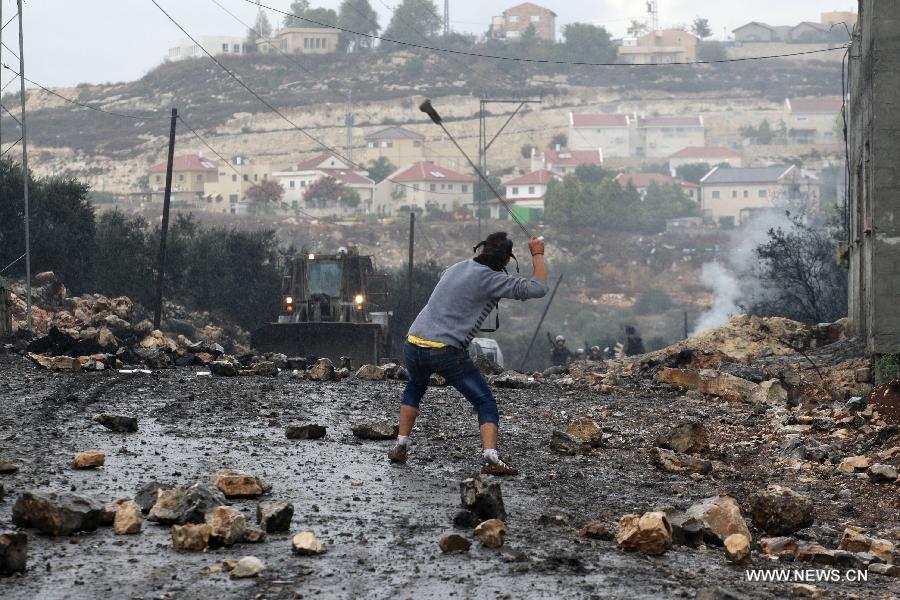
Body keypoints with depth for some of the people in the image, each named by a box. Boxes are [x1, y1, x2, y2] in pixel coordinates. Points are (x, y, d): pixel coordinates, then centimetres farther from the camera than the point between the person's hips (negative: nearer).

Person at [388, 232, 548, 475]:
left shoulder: (455, 268, 15)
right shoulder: (490, 279, -6)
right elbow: (538, 288, -8)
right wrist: (537, 254, 5)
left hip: (413, 343, 6)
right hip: (446, 352, -6)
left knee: (414, 388, 34)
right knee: (485, 402, 3)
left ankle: (401, 446, 30)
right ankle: (490, 458, -14)